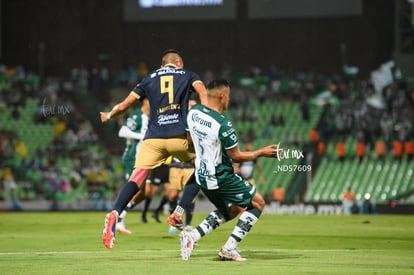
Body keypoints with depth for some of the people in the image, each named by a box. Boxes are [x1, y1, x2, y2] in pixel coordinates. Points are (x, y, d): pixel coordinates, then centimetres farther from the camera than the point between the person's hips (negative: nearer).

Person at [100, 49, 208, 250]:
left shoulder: (149, 79, 22)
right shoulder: (187, 75, 19)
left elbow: (125, 105, 19)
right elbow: (201, 90, -3)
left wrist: (108, 116, 37)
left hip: (153, 138, 1)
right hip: (179, 136, -1)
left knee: (137, 178, -8)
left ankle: (114, 214, -32)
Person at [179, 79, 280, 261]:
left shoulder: (193, 113, -3)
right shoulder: (223, 125, -25)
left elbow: (190, 140, 14)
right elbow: (236, 156, -15)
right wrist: (261, 153, -2)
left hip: (202, 176, 8)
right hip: (221, 177, -8)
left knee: (230, 211, 27)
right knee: (257, 203, 9)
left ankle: (192, 235, 7)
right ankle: (229, 248, 1)